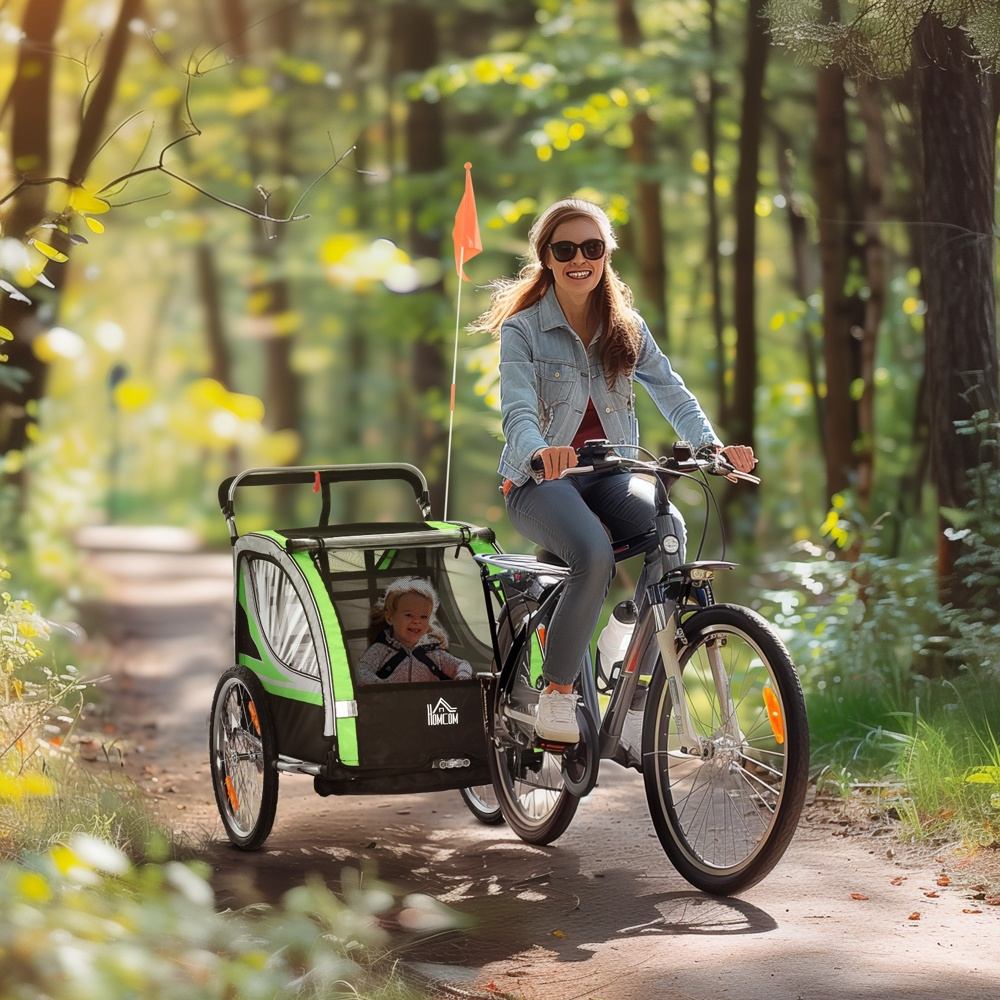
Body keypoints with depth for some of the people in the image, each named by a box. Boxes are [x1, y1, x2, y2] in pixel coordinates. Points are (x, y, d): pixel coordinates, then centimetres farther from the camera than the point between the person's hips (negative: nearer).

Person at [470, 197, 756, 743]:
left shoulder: (626, 328, 10)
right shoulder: (522, 328, -4)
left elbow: (671, 392, -2)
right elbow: (518, 411, -18)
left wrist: (712, 444, -22)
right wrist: (541, 452, -42)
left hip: (608, 475, 4)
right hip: (542, 480, -4)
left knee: (670, 529, -30)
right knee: (595, 555, -35)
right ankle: (556, 693, -18)